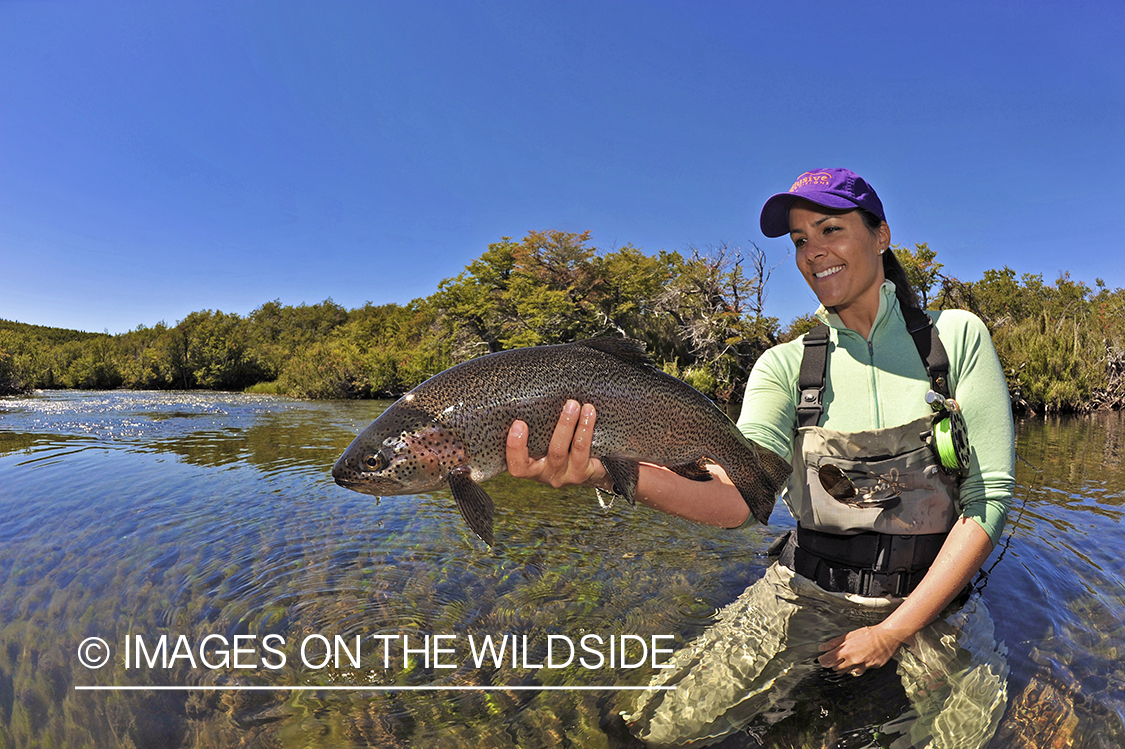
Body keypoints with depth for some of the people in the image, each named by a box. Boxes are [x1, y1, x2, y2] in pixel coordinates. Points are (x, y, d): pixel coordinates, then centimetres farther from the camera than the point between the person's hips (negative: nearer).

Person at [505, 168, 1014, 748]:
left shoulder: (956, 336, -6)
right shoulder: (785, 365, -6)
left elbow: (990, 497, -9)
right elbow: (739, 497, -23)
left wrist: (893, 632, -13)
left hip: (931, 594, 1)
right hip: (810, 590, 0)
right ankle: (794, 686, 19)